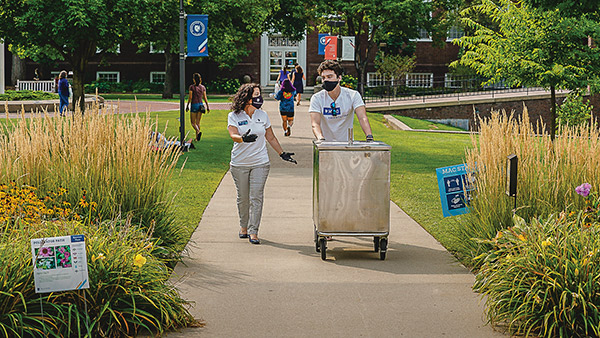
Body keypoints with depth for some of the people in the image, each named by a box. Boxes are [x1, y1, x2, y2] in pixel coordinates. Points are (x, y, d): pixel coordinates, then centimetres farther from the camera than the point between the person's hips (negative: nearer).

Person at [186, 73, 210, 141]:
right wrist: (208, 107, 10)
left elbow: (190, 97, -9)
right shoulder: (203, 87, 4)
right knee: (198, 122, 12)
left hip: (194, 105, -4)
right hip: (201, 105, 4)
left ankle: (198, 132, -24)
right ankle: (197, 137, 11)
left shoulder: (192, 87, -8)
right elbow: (205, 98, 5)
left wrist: (187, 106, -1)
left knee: (193, 122, 3)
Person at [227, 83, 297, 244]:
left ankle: (253, 231, -5)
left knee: (256, 197, -7)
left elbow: (271, 138, 16)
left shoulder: (263, 115, 6)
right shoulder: (234, 116, -3)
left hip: (260, 163, 1)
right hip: (240, 164, -1)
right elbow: (233, 135, -18)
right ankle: (243, 226, 28)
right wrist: (243, 138, -40)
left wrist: (282, 153, 16)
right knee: (243, 197, 8)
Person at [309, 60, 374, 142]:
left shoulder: (353, 95, -2)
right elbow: (315, 124, -13)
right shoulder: (316, 98, -2)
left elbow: (362, 118, -13)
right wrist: (321, 139, -34)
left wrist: (369, 137, -32)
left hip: (347, 143, 0)